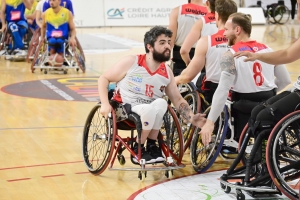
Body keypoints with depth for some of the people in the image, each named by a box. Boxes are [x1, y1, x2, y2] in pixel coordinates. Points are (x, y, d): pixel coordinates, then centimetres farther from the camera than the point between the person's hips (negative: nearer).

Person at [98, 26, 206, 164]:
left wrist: (192, 119, -14)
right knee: (149, 109, -34)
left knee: (161, 103, -28)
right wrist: (105, 104, -17)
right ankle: (138, 150, -12)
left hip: (148, 116, 4)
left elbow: (177, 99, 2)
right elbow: (103, 79, -4)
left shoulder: (167, 72, 0)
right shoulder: (131, 63, -11)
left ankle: (151, 145, -10)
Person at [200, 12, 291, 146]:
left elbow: (222, 90, -19)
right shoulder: (267, 50, 6)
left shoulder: (231, 56, -11)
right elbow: (285, 80, 11)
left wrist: (210, 122, -20)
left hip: (245, 108, -6)